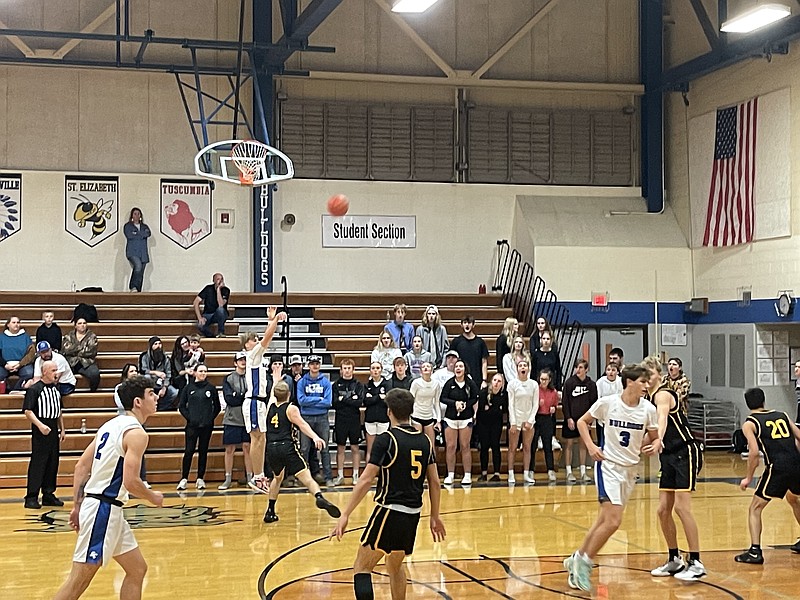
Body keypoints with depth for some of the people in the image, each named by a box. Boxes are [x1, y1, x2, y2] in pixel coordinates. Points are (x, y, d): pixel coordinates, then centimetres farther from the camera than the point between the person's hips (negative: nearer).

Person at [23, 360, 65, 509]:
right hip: (40, 430, -7)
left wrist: (62, 429, 17)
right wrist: (40, 425, -25)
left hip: (54, 430, 7)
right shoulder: (34, 389, -10)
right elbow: (28, 411, -15)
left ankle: (48, 495, 18)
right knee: (37, 464, -7)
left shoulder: (56, 388, 13)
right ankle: (31, 498, -3)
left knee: (53, 464, 10)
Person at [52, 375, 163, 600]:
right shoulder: (136, 433, -14)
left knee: (137, 569, 14)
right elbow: (131, 482, -21)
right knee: (79, 581, -7)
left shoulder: (113, 425, 13)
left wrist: (78, 505, 15)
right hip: (103, 508, -10)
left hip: (109, 510, 10)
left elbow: (81, 466, 13)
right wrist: (153, 498, -2)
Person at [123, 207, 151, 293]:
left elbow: (148, 233, -2)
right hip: (132, 252, -4)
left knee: (140, 274, 0)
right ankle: (133, 287, -22)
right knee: (138, 266, -30)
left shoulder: (144, 227, 20)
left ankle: (138, 291, 5)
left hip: (143, 253, 4)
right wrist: (142, 235, -3)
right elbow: (129, 235, -9)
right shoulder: (127, 226, 9)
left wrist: (136, 234, -8)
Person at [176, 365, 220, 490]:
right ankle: (184, 479, 0)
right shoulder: (188, 388, 3)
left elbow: (217, 407, 10)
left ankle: (200, 479, 13)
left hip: (207, 426, 1)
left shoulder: (211, 388, 4)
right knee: (189, 451, -5)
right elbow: (181, 406, 6)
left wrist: (211, 418, 0)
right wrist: (188, 417, -4)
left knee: (203, 452, 6)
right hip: (192, 425, -1)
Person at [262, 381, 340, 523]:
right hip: (287, 447, -5)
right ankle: (319, 497, -40)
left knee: (278, 478, 28)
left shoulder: (270, 407, 17)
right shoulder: (291, 409, 2)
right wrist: (315, 437, -29)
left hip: (272, 448, 5)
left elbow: (272, 396, 40)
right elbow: (302, 424, -16)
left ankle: (270, 512, 29)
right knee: (306, 477, -14)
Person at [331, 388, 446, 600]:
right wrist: (435, 516, 21)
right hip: (413, 514, 7)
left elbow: (366, 481, -14)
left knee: (362, 568, 0)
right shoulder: (424, 440, 8)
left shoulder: (386, 439, -10)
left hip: (390, 511, -6)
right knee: (395, 566, 26)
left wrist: (346, 515, -11)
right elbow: (434, 482, 11)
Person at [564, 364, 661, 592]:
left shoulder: (648, 409, -5)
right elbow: (582, 422, 2)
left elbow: (654, 438, 8)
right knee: (613, 521, -17)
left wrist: (655, 445, -16)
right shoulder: (607, 403, -12)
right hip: (609, 465, -5)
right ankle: (584, 561, 1)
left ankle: (577, 560, 28)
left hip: (630, 469, 5)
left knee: (605, 520, 12)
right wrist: (591, 446, -11)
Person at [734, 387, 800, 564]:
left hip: (777, 468, -5)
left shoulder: (749, 423, 5)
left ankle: (755, 551, -5)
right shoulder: (782, 415, 19)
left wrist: (748, 478, 2)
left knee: (755, 508, 7)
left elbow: (754, 452, -7)